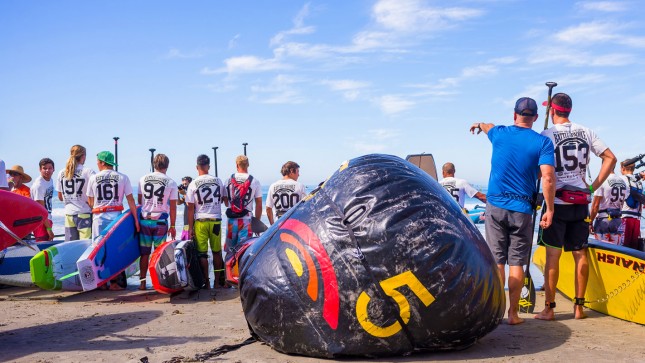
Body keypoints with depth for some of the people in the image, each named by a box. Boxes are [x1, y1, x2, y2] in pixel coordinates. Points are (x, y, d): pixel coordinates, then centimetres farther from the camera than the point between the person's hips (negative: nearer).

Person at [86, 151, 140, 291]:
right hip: (116, 216, 0)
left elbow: (90, 201, 10)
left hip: (99, 217, 0)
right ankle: (118, 282, 5)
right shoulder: (123, 177, 2)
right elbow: (130, 200, -1)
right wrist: (135, 218, 3)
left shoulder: (93, 178, 4)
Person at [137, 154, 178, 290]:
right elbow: (173, 207, -1)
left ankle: (142, 282, 10)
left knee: (144, 253, 8)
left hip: (144, 220, 2)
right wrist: (172, 226, 6)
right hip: (160, 221, -2)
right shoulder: (171, 183, -3)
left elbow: (139, 201, 14)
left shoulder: (143, 179, 4)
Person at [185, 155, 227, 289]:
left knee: (202, 253, 3)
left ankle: (206, 282, 5)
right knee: (217, 252, 10)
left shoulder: (193, 184, -5)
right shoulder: (218, 181, 3)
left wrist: (190, 227, 0)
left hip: (200, 222, -2)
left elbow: (191, 208, -4)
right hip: (216, 220, 2)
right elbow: (224, 200, 14)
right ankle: (217, 282, 14)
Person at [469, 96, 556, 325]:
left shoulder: (499, 134, 5)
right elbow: (548, 178, -12)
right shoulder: (542, 142, -3)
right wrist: (549, 209, -4)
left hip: (496, 205, 1)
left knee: (496, 261, 5)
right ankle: (513, 314, 9)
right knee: (516, 263, 5)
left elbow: (489, 127, 31)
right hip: (522, 209, -1)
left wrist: (479, 125, 54)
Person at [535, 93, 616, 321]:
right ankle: (579, 306, 16)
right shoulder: (586, 132, 7)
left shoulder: (547, 135, -8)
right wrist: (593, 187, 8)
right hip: (581, 203, 4)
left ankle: (549, 308, 3)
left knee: (552, 255, -1)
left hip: (556, 202, -4)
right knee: (580, 254, 10)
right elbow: (610, 158, 8)